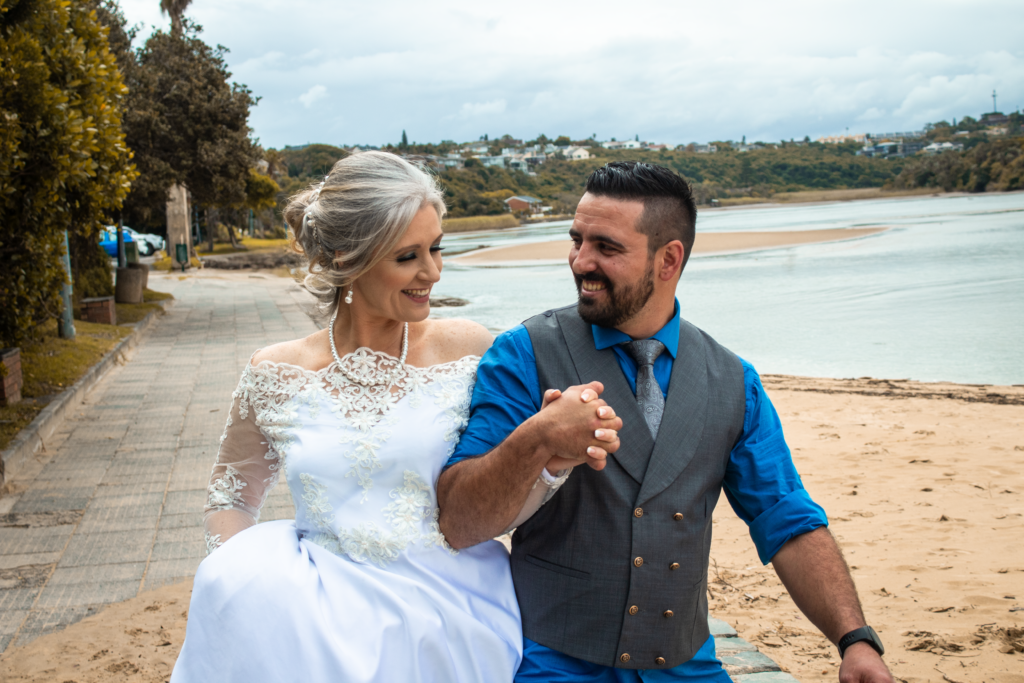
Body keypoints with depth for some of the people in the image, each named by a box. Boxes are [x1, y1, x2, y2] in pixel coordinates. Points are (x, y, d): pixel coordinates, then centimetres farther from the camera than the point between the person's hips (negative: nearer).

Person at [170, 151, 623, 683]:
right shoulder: (275, 375, 2)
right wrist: (244, 581, -5)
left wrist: (550, 449, -19)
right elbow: (231, 496, 15)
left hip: (449, 611, -1)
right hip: (323, 613, 1)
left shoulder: (468, 350, -1)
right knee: (237, 583, -25)